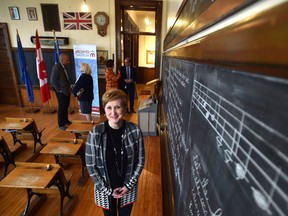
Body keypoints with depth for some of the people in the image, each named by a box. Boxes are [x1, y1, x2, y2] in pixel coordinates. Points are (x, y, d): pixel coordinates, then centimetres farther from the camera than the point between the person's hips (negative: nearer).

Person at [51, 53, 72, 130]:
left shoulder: (64, 67, 4)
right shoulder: (56, 67, -19)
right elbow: (53, 81, -20)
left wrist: (68, 87, 7)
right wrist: (59, 90, -15)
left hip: (67, 90, 8)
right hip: (61, 92, -8)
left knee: (66, 106, 19)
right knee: (62, 107, 4)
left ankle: (65, 120, 37)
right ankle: (61, 124, 19)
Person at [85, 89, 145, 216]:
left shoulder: (135, 131, -19)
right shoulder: (95, 133, -21)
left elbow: (140, 161, -7)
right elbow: (90, 166, -12)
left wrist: (129, 185, -8)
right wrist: (108, 190, -9)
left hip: (128, 187, 1)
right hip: (104, 188, 0)